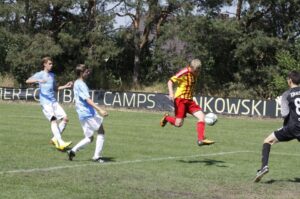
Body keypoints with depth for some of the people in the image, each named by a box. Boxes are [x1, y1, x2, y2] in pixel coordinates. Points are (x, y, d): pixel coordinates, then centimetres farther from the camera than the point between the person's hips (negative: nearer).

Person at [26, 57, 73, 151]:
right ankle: (61, 142, -28)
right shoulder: (40, 74, 1)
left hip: (54, 101, 7)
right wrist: (38, 80, -31)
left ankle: (55, 138, 8)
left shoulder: (52, 75, 20)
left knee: (65, 118, -3)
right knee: (54, 120, -20)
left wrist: (65, 86, 18)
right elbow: (28, 81, -14)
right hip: (45, 102, -7)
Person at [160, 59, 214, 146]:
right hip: (180, 99, -7)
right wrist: (171, 93, -28)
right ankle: (166, 118, 21)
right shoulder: (184, 73, -13)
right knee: (178, 124, -10)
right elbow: (170, 81, -15)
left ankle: (201, 139, -11)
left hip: (189, 100, 7)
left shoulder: (194, 74, 9)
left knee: (201, 116, -10)